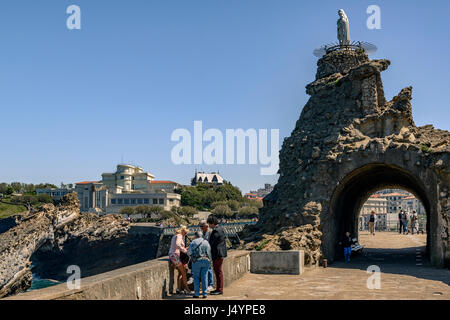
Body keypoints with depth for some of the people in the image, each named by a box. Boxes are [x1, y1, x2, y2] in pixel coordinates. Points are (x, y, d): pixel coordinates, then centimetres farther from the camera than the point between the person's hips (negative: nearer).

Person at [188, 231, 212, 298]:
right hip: (206, 260, 2)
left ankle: (196, 294, 4)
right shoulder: (206, 242, 10)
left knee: (196, 277, 7)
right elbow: (209, 251, 13)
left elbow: (189, 252, 5)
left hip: (197, 261, -2)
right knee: (204, 277, 7)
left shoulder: (193, 242, 4)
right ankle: (205, 293, 4)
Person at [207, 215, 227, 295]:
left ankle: (220, 290, 0)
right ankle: (218, 288, 21)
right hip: (218, 253, 10)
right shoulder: (219, 229, 15)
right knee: (217, 271, 15)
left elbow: (211, 243, -18)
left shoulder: (216, 231, -17)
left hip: (218, 254, -10)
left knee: (218, 271, -5)